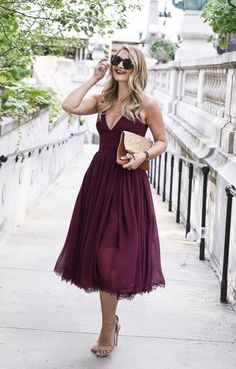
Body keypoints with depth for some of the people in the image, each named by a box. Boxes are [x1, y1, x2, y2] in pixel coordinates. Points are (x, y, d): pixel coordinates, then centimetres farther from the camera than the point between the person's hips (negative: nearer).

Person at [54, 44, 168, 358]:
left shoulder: (147, 104, -4)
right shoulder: (102, 99, 9)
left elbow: (162, 142, 2)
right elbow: (70, 106, -7)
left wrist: (143, 155, -17)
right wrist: (94, 78, -1)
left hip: (129, 184, -5)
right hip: (99, 178, 5)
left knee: (113, 254, -2)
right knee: (98, 250, 9)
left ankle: (108, 328, 12)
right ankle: (110, 322, 26)